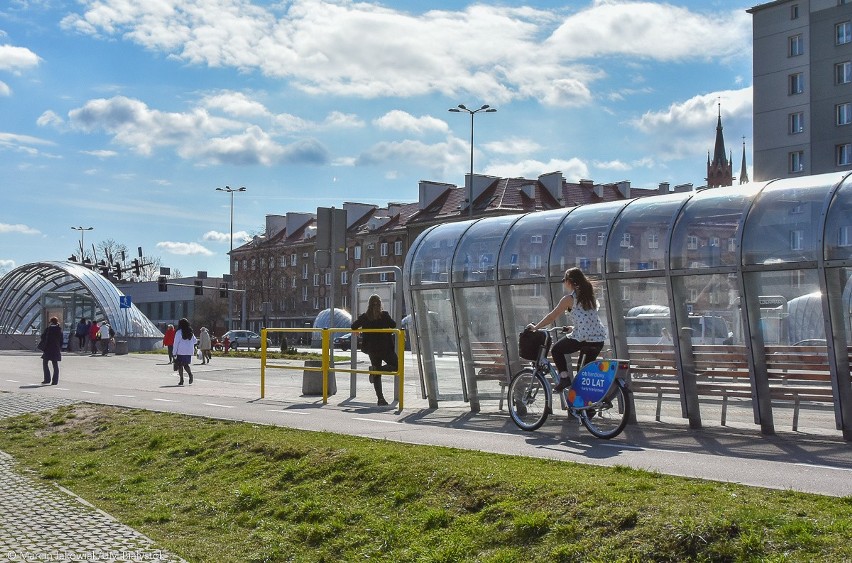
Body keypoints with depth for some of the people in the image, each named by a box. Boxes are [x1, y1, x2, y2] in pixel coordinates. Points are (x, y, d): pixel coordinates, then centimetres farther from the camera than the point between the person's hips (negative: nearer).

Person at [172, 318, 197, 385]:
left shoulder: (179, 332, -8)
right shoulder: (190, 332, 6)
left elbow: (176, 343, -9)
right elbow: (195, 341, 16)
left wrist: (174, 353, -7)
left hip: (181, 351, -4)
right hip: (189, 351, 4)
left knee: (180, 365, 4)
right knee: (186, 364, 14)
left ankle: (181, 380, 1)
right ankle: (190, 374, -13)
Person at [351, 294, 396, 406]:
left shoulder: (364, 317, -1)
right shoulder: (384, 315, -6)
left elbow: (353, 327, -1)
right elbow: (393, 325, 0)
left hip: (372, 349, 3)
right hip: (386, 348, -3)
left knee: (377, 376, 10)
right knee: (396, 366, 12)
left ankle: (380, 398, 1)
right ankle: (376, 369, -10)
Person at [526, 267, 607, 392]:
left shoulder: (569, 298, 0)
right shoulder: (590, 296, 18)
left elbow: (552, 316, 5)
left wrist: (535, 327, 15)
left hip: (582, 338, -6)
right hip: (599, 339, 6)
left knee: (556, 350, 16)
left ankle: (564, 376, 0)